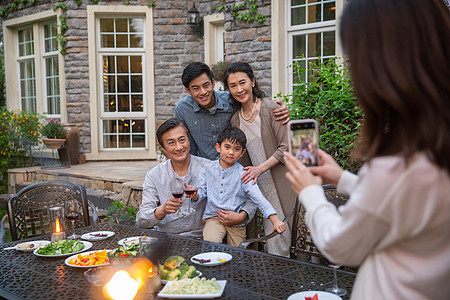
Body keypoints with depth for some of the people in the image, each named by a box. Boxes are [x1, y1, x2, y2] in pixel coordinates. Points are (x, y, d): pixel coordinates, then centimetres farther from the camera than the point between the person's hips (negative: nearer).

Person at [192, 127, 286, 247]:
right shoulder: (207, 170, 2)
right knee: (211, 242, -26)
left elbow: (259, 199, -14)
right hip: (213, 217, 0)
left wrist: (275, 220, -25)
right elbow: (202, 192, 7)